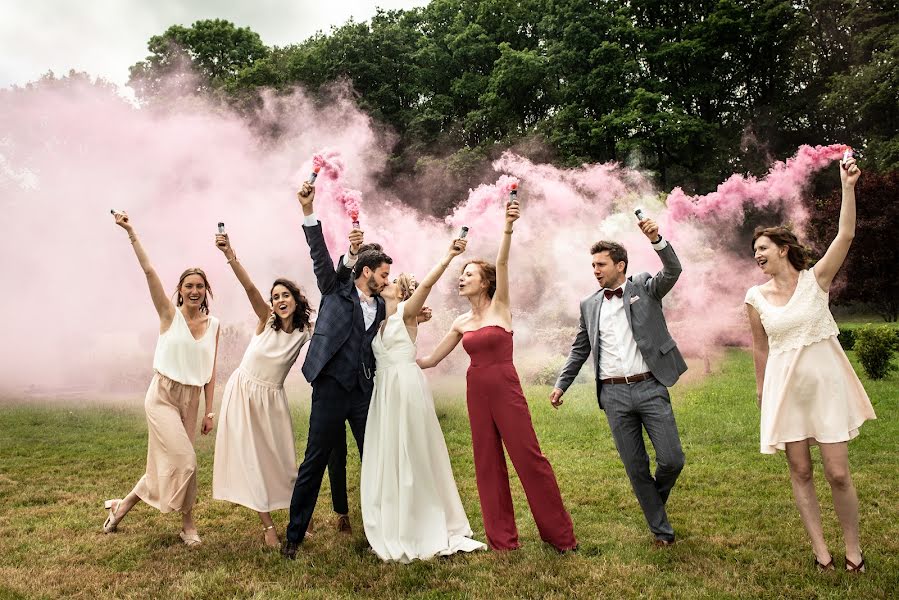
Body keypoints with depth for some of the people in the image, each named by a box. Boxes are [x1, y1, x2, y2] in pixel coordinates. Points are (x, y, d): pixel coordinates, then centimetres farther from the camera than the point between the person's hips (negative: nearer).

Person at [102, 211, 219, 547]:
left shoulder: (214, 325, 3)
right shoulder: (169, 314, -6)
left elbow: (210, 371, 5)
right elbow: (148, 270, -15)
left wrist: (209, 411, 4)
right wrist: (130, 232, -23)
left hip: (192, 399, 4)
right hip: (163, 395, -4)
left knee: (169, 463, 8)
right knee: (184, 460, -10)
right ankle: (187, 523, 10)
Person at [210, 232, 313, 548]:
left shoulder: (306, 332, -8)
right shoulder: (266, 318, -12)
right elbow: (250, 288, -27)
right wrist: (230, 255, -44)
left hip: (272, 399, 1)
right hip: (242, 392, 0)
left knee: (281, 458, 4)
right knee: (251, 458, 1)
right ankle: (267, 525, 13)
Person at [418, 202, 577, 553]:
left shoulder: (500, 307, -3)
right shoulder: (461, 323, 11)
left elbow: (502, 264, -20)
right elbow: (430, 359, 16)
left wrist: (507, 227, -33)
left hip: (506, 391, -5)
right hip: (476, 393, 6)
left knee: (529, 458, -1)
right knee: (487, 464, 9)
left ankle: (559, 534, 14)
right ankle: (501, 538, 21)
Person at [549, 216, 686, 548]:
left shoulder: (645, 287, 5)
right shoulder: (589, 304, 11)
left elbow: (673, 271, -14)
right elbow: (579, 350, 16)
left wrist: (656, 239, -30)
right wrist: (561, 384, 9)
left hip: (650, 387, -2)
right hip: (614, 394, 2)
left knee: (672, 460, -4)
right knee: (635, 467, 6)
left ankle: (655, 499, 29)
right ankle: (661, 529, 22)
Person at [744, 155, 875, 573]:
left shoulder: (815, 279, -4)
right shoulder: (756, 297, 0)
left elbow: (846, 235, -17)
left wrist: (848, 186, -23)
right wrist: (761, 389, 15)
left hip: (825, 383, -2)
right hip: (785, 388, 2)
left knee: (838, 474, 0)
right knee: (800, 471, 6)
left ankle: (853, 547, 21)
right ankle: (819, 547, 21)